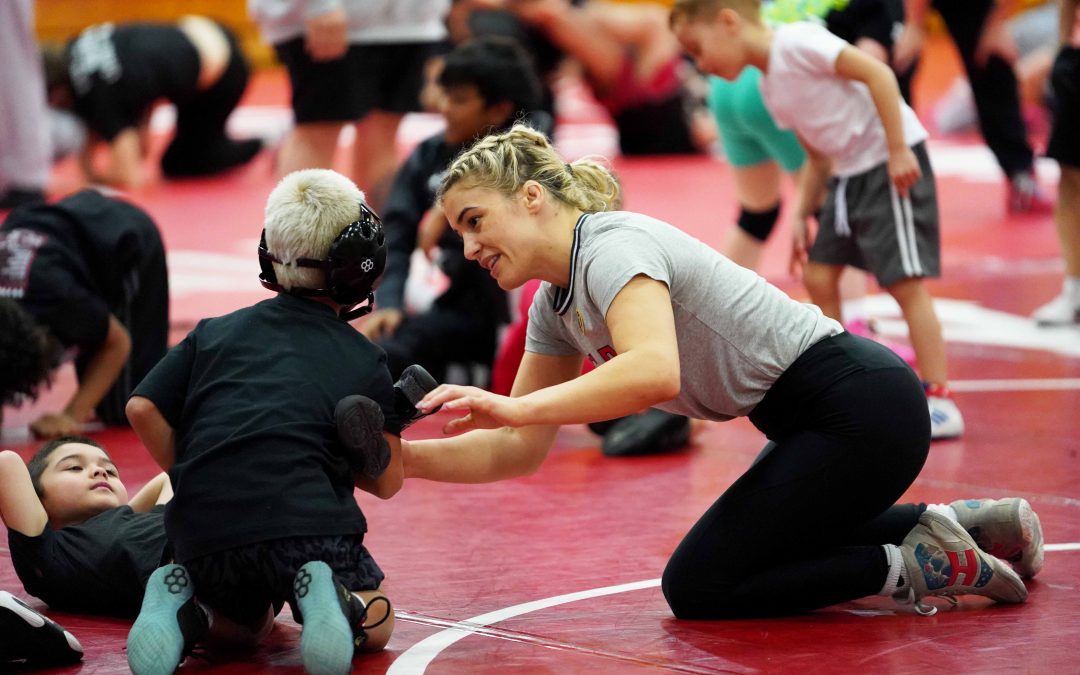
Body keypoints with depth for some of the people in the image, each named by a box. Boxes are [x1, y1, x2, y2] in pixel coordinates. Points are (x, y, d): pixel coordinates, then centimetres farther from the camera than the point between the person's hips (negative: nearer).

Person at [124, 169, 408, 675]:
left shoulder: (216, 332, 20)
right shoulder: (363, 358, 12)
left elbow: (143, 409, 11)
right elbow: (386, 481, 12)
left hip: (202, 530, 4)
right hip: (303, 517, -3)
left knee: (247, 621, 32)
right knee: (374, 625, 19)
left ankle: (185, 609, -2)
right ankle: (335, 607, -17)